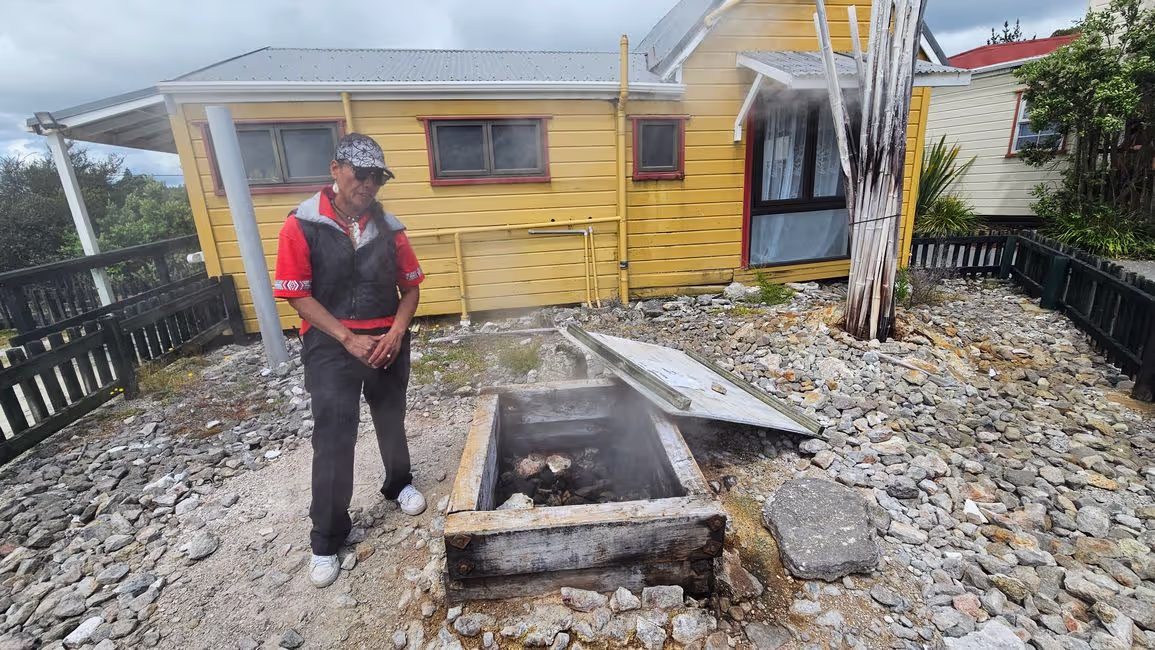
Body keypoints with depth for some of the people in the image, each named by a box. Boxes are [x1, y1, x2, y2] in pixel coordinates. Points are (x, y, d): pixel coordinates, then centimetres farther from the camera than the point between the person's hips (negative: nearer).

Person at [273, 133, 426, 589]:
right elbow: (297, 294, -9)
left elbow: (410, 286, 5)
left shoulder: (388, 227, 0)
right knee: (333, 438, 0)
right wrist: (348, 338, -15)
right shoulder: (302, 224, -9)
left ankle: (399, 483, 44)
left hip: (388, 340, 3)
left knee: (391, 421, 18)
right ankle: (327, 537, 18)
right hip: (331, 345, -3)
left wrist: (397, 332, -10)